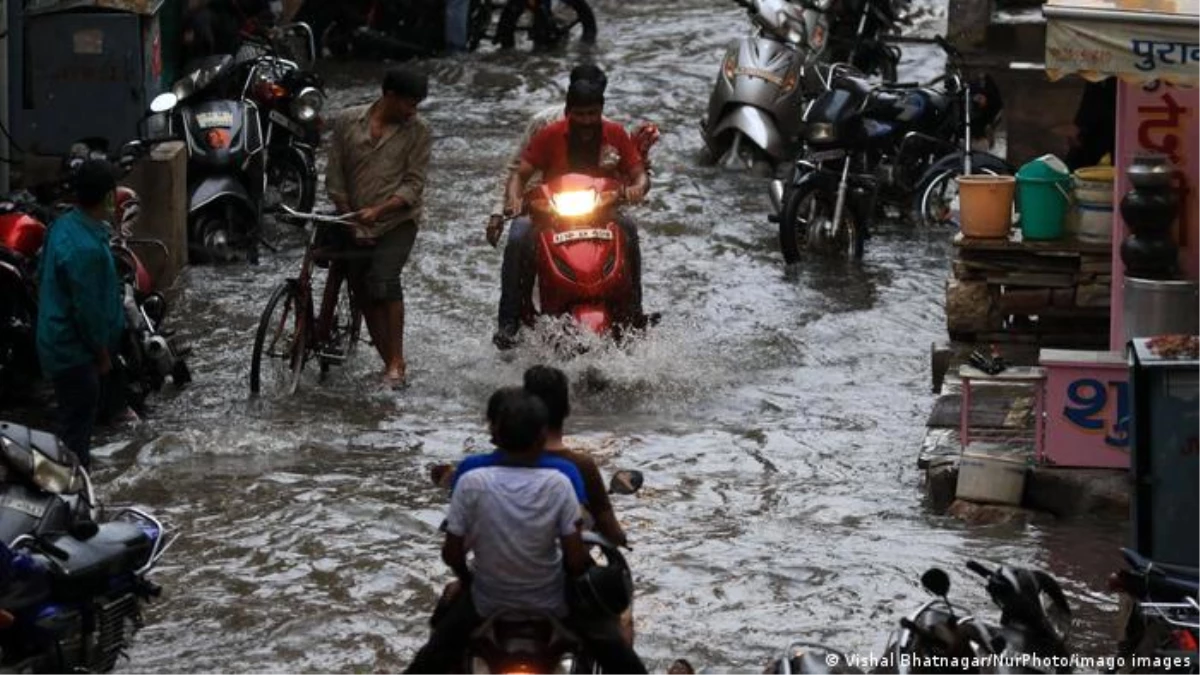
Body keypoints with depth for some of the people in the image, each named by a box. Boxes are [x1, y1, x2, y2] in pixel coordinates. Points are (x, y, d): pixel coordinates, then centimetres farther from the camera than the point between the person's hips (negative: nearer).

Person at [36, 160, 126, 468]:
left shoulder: (64, 225, -1)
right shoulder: (86, 248, -31)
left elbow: (42, 276, 12)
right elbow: (87, 310, -25)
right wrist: (102, 353, -10)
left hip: (58, 338, 9)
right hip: (73, 350, -9)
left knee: (79, 416, 23)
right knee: (77, 421, 2)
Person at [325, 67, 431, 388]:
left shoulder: (417, 131, -4)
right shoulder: (348, 122, 1)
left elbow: (414, 184, -8)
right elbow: (335, 177, 5)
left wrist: (378, 211, -20)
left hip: (398, 220, -3)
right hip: (356, 225, 3)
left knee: (384, 282, -23)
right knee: (364, 295, 5)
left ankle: (397, 361, -17)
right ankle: (389, 363, 15)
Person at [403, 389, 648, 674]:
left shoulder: (472, 483, -18)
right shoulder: (558, 484, -19)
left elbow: (452, 553, -10)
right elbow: (575, 559, -15)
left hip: (488, 604, 1)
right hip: (551, 605, 0)